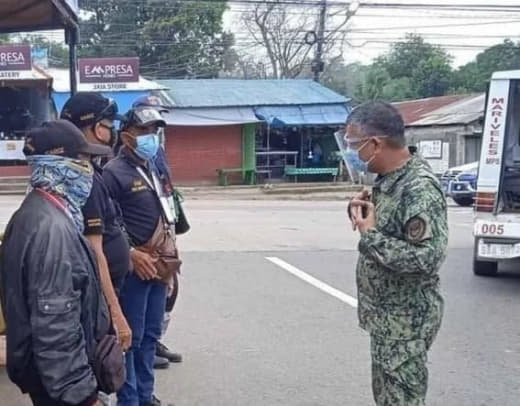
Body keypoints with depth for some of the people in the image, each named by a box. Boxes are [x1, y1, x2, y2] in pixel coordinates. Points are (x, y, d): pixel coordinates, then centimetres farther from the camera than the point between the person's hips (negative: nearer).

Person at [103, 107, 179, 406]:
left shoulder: (152, 169, 15)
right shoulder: (114, 172, -11)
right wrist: (131, 253, -20)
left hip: (158, 266, 8)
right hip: (133, 268, -8)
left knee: (151, 335, 16)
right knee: (131, 337, 0)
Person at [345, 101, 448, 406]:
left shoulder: (419, 188, -24)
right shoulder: (389, 179, 5)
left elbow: (427, 258, -30)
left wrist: (370, 234, -24)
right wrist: (362, 211, -1)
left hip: (406, 320, -9)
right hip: (387, 314, 9)